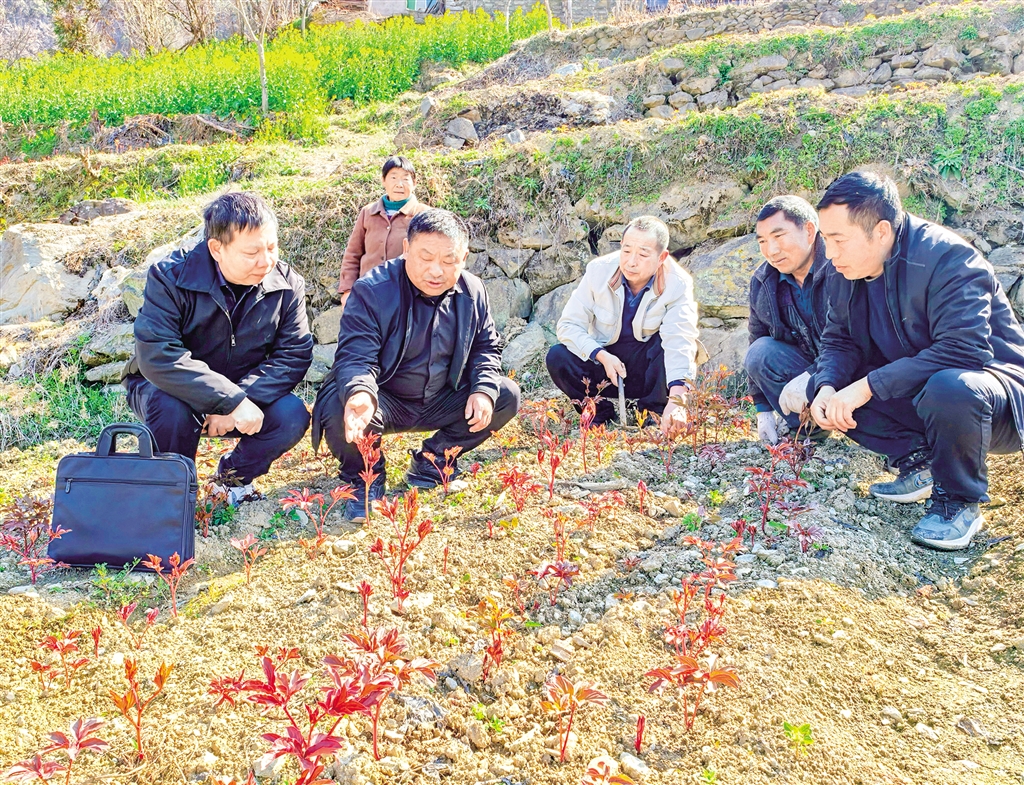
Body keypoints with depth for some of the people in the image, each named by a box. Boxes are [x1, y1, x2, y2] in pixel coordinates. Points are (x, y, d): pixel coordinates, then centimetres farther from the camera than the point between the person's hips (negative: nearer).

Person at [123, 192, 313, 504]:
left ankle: (234, 474, 6)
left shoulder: (287, 284, -12)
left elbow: (294, 353, -16)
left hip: (243, 396, 3)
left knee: (292, 416, -25)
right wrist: (232, 401, -39)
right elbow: (157, 356, -33)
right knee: (171, 409, -37)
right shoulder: (170, 278, -22)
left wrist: (243, 398, -33)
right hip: (172, 390, -3)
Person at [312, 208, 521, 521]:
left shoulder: (472, 292, -4)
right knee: (337, 409, -36)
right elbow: (356, 357, -25)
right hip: (382, 401, -5)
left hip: (442, 401, 5)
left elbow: (486, 348, 7)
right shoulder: (372, 291, -19)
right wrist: (360, 393, -49)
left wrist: (484, 390, -14)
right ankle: (364, 476, -1)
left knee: (507, 396, -9)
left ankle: (433, 459, 8)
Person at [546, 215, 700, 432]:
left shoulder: (677, 285, -20)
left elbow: (679, 342, -35)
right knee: (557, 357, -25)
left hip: (650, 370, -1)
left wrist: (676, 399, -50)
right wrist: (602, 356, -30)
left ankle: (653, 414, -14)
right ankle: (603, 414, -6)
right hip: (604, 362, 2)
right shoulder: (599, 270, -16)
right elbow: (569, 325, -13)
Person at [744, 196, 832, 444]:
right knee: (760, 353, -19)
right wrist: (763, 411, 4)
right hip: (808, 364, 6)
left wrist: (811, 377, -35)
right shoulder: (763, 283, 0)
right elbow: (757, 341, 9)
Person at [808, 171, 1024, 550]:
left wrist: (868, 386, -36)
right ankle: (918, 460, 4)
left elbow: (964, 352, -35)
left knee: (948, 388, -41)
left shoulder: (949, 259, -26)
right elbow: (839, 341, 3)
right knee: (826, 388, -9)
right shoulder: (847, 272, -2)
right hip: (914, 392, 7)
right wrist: (826, 386, -20)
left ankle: (960, 502, -14)